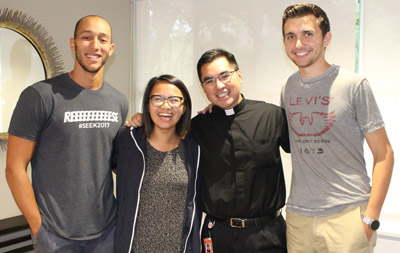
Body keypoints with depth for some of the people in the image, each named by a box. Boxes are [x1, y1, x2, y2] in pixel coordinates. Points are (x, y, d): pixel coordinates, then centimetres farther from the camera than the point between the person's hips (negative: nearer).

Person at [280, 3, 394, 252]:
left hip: (348, 213, -3)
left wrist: (371, 218, -10)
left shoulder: (353, 84, -5)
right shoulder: (288, 88, 8)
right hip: (298, 214, 4)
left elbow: (383, 154, -4)